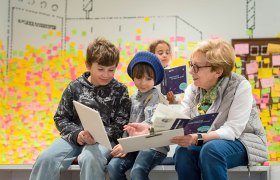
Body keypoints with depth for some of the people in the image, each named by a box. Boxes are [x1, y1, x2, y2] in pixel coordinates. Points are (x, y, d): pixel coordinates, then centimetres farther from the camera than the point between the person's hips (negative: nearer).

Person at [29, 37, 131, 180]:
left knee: (89, 159, -36)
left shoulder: (120, 91, 3)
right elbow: (61, 118, 7)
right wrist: (77, 134, -13)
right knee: (45, 158, -23)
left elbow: (120, 125, 0)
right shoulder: (75, 87, 6)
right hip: (74, 137, 2)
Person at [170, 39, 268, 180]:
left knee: (211, 149, -36)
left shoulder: (240, 86, -16)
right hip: (206, 142, 5)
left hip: (243, 142, -4)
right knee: (183, 151, -28)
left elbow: (232, 130, -25)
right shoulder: (192, 90, 1)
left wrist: (198, 138, -40)